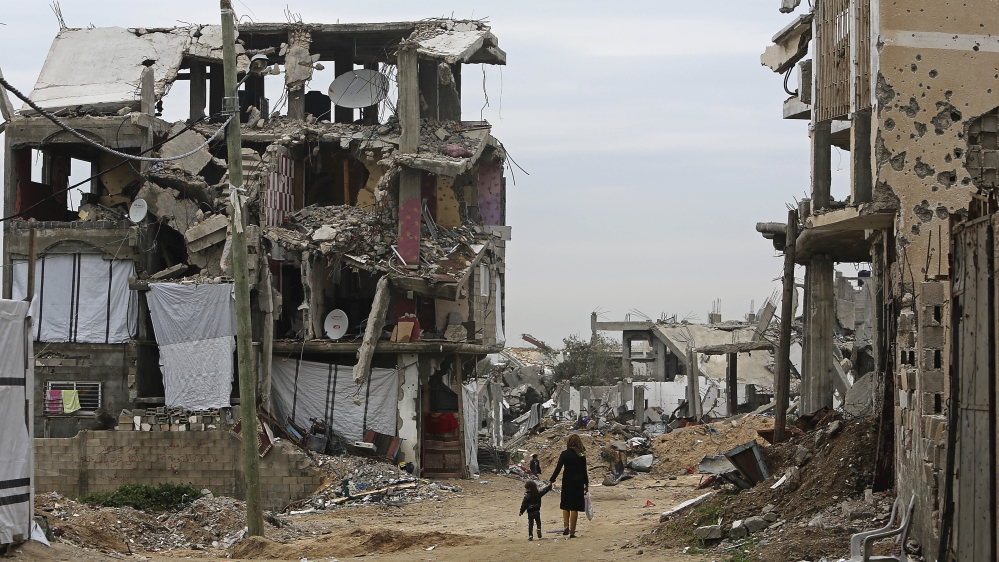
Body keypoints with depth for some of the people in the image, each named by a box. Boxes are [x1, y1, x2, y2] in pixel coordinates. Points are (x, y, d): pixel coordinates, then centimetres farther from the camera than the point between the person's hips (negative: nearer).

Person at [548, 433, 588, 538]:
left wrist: (551, 480, -2)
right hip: (578, 482, 1)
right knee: (575, 507, 5)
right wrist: (586, 484, 11)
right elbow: (584, 471, 1)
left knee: (565, 505, 15)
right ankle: (572, 532, 6)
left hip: (567, 482, -1)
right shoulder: (581, 455, -2)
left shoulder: (564, 454, -6)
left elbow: (558, 468, -9)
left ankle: (566, 525, -5)